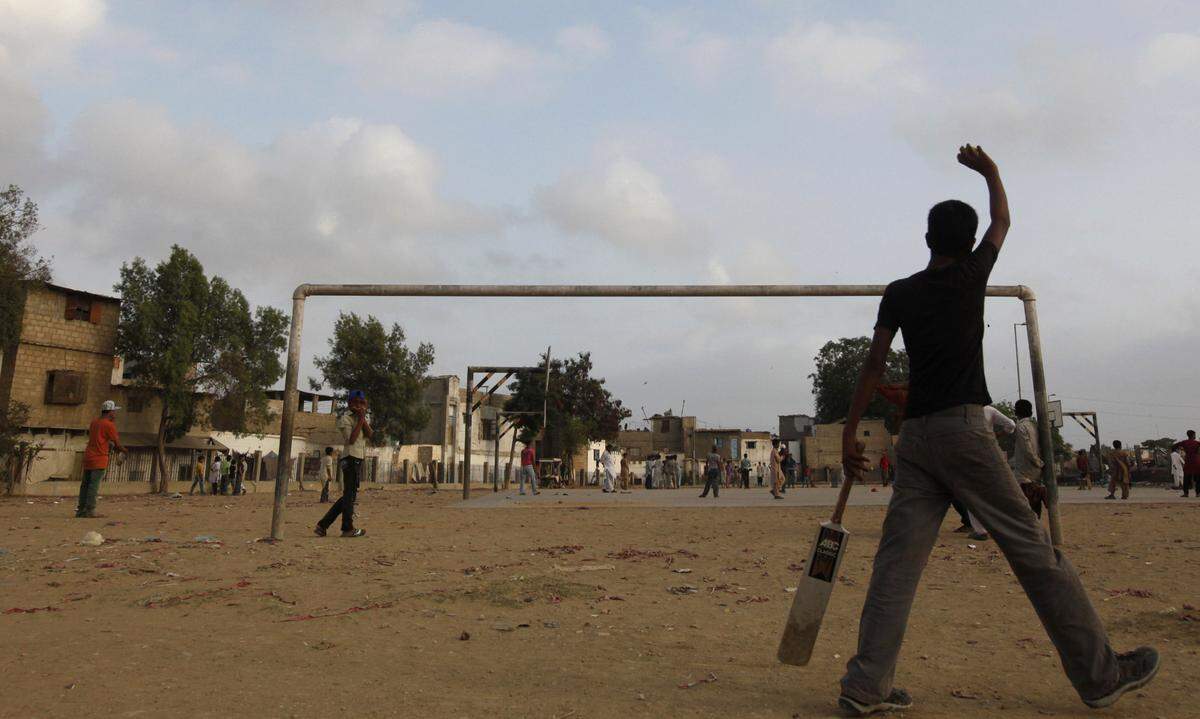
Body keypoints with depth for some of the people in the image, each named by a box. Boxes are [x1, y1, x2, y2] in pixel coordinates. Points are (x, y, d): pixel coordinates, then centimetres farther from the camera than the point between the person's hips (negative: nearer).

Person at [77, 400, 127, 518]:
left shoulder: (94, 422, 13)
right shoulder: (109, 425, -11)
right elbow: (117, 444, -8)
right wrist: (124, 450, 11)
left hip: (88, 456, 8)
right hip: (99, 458, -8)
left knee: (85, 484, 10)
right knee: (94, 485, -6)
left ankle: (80, 510, 12)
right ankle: (90, 511, -6)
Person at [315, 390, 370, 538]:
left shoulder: (362, 418, 18)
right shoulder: (345, 418, -4)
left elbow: (370, 434, 3)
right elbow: (351, 439, -16)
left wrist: (363, 418, -6)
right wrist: (360, 420, -13)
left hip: (359, 459, 9)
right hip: (351, 458, -8)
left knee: (349, 495, 11)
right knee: (350, 493, -4)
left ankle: (322, 525, 15)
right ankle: (347, 528, 4)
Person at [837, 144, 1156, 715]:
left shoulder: (898, 293, 11)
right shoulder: (971, 275, 5)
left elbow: (874, 365, 5)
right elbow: (1002, 221, 25)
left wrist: (849, 432, 6)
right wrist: (989, 172, 42)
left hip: (914, 435, 4)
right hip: (962, 428, -3)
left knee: (897, 559, 0)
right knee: (1032, 549, 5)